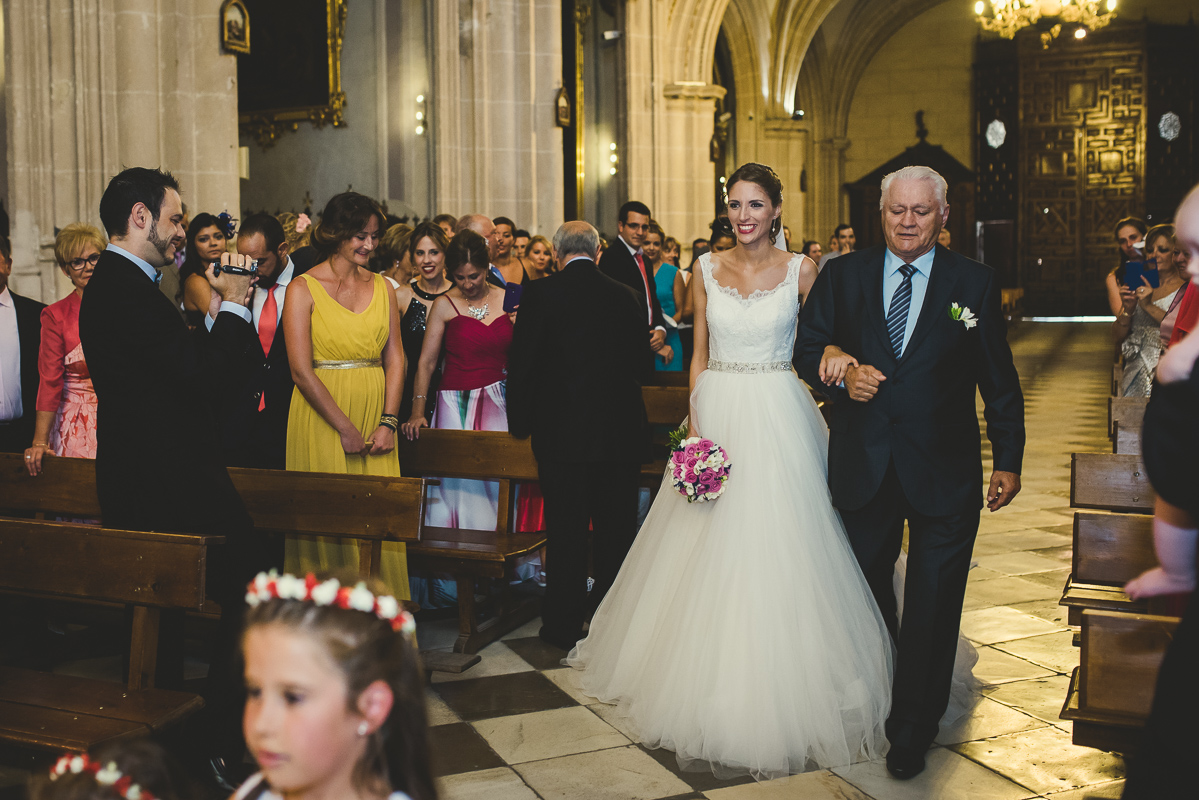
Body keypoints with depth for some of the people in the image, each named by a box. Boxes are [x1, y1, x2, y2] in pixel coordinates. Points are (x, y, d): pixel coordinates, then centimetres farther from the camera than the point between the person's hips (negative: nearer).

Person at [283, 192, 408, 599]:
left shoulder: (382, 286, 10)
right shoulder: (303, 288, -4)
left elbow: (395, 357, 7)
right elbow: (301, 369, -10)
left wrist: (388, 422, -5)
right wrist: (346, 428, -13)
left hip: (376, 417, 4)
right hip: (321, 420, -4)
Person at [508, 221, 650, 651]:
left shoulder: (539, 293, -8)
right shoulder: (627, 295, 1)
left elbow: (521, 363, -7)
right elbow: (642, 365, 8)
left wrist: (520, 421, 3)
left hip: (561, 431, -2)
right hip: (621, 432, 3)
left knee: (567, 533, 6)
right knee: (616, 528, 13)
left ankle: (564, 625, 14)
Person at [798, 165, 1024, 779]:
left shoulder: (974, 283, -1)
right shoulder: (843, 276, 3)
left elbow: (999, 382, 2)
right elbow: (807, 346, 6)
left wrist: (1008, 461, 0)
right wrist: (842, 372, -15)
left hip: (944, 473, -2)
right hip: (863, 468, 2)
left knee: (932, 607, 3)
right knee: (865, 593, 17)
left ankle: (912, 730, 18)